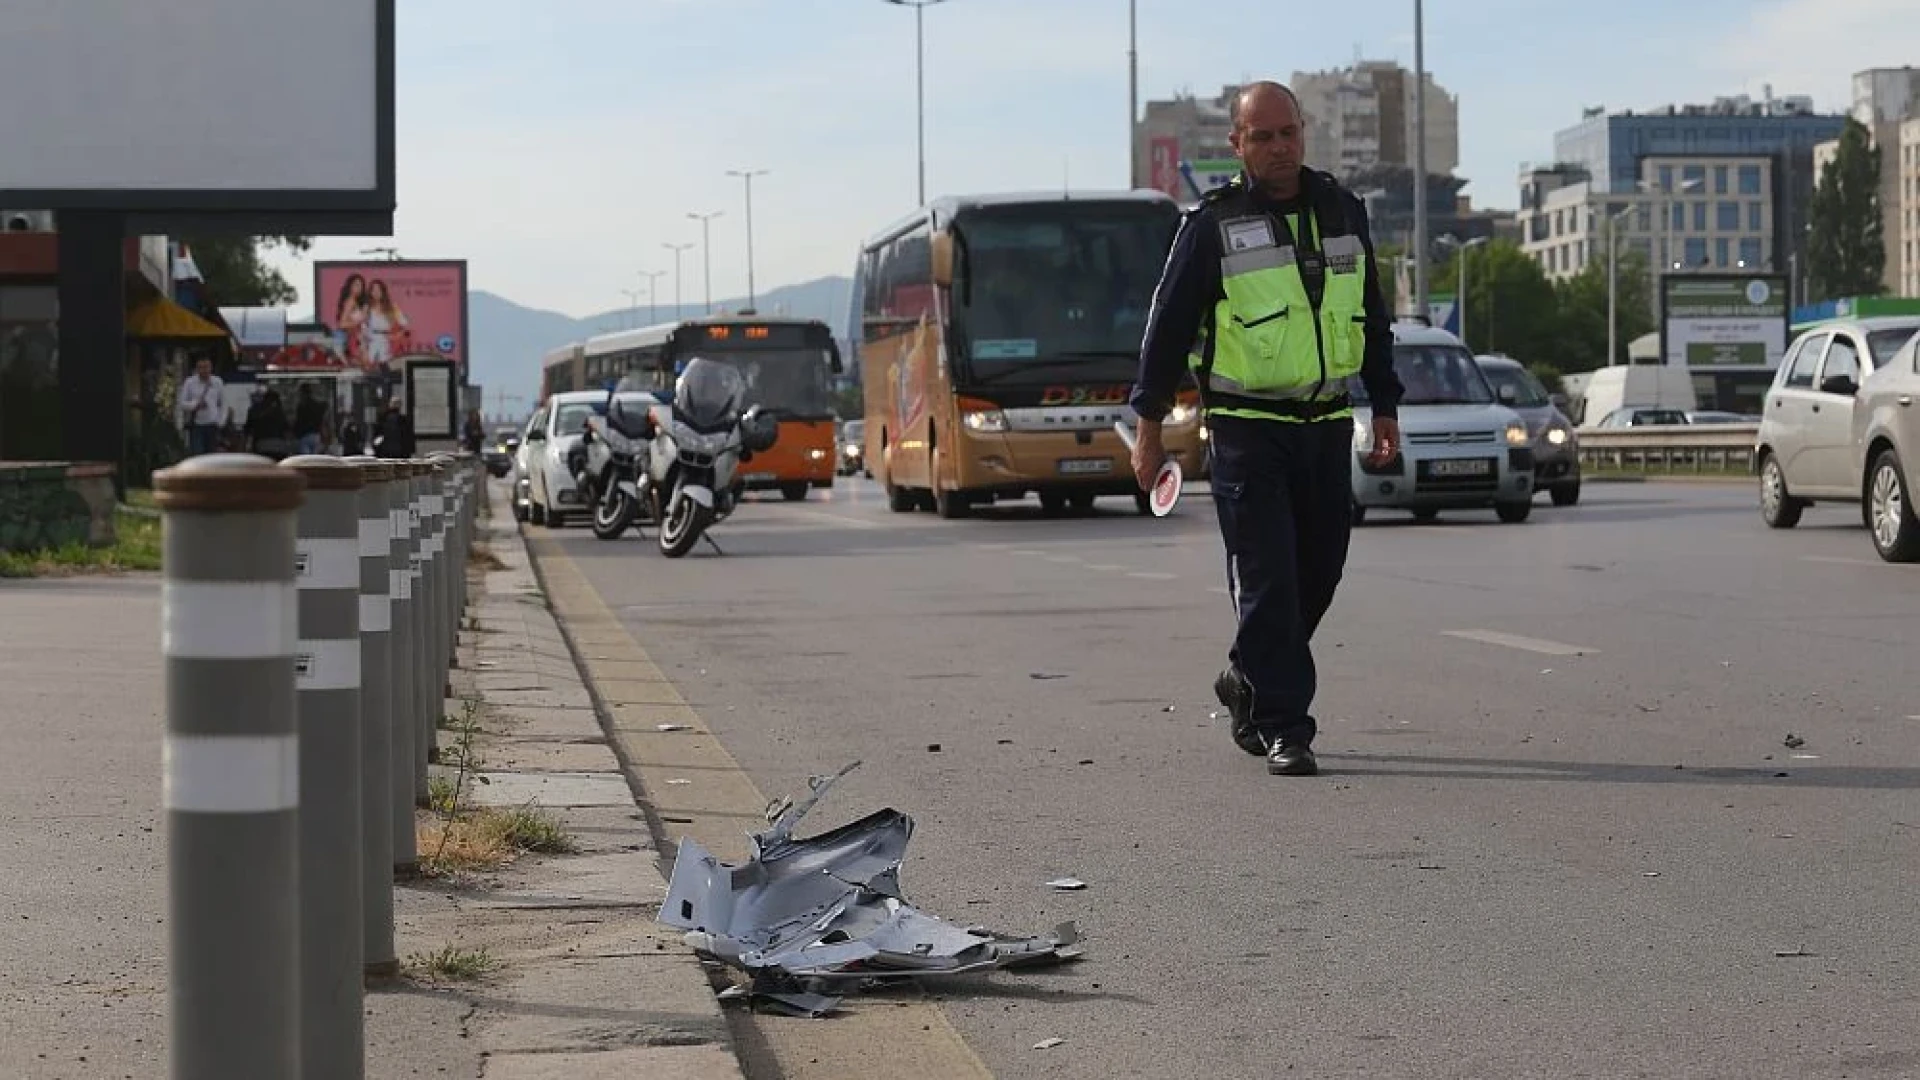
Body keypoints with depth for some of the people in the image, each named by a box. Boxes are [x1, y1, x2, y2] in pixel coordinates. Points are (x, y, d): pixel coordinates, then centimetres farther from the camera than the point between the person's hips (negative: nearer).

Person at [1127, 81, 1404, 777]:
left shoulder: (1341, 212, 10)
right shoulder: (1212, 224, -3)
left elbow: (1374, 319, 19)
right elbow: (1168, 325, 0)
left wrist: (1385, 408, 16)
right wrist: (1150, 424, -3)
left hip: (1327, 425, 5)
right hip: (1247, 429, -5)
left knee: (1318, 574, 9)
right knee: (1268, 579, -8)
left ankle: (1248, 682, 30)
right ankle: (1284, 728, -4)